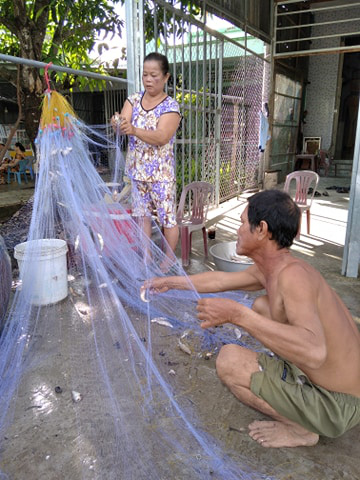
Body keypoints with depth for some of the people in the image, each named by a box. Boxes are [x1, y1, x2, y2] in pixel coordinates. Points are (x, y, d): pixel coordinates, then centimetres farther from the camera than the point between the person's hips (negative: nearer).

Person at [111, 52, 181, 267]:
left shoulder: (171, 106, -10)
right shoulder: (134, 99, 6)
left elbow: (161, 137, -24)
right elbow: (124, 122, -7)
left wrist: (134, 130, -39)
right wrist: (118, 123, -32)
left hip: (161, 173, -5)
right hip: (137, 170, 5)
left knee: (168, 217, 2)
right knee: (142, 215, 14)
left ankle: (169, 261, 19)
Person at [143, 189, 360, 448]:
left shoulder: (292, 274, -29)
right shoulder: (268, 269, 0)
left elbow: (315, 352, -43)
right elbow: (220, 280, 15)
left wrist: (238, 314, -42)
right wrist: (169, 281, 24)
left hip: (338, 405, -9)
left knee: (229, 360, -18)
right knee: (261, 305, 14)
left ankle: (300, 429, 2)